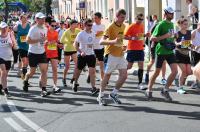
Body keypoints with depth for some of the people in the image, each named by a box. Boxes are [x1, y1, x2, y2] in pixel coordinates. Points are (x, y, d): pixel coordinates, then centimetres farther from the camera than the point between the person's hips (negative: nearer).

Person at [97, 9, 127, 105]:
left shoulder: (123, 26, 7)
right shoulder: (110, 27, -16)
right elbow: (101, 41, -26)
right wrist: (113, 41, -41)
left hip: (120, 54, 7)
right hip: (111, 55, -7)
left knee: (124, 76, 0)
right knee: (107, 75, 2)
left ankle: (114, 94, 17)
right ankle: (101, 97, 17)